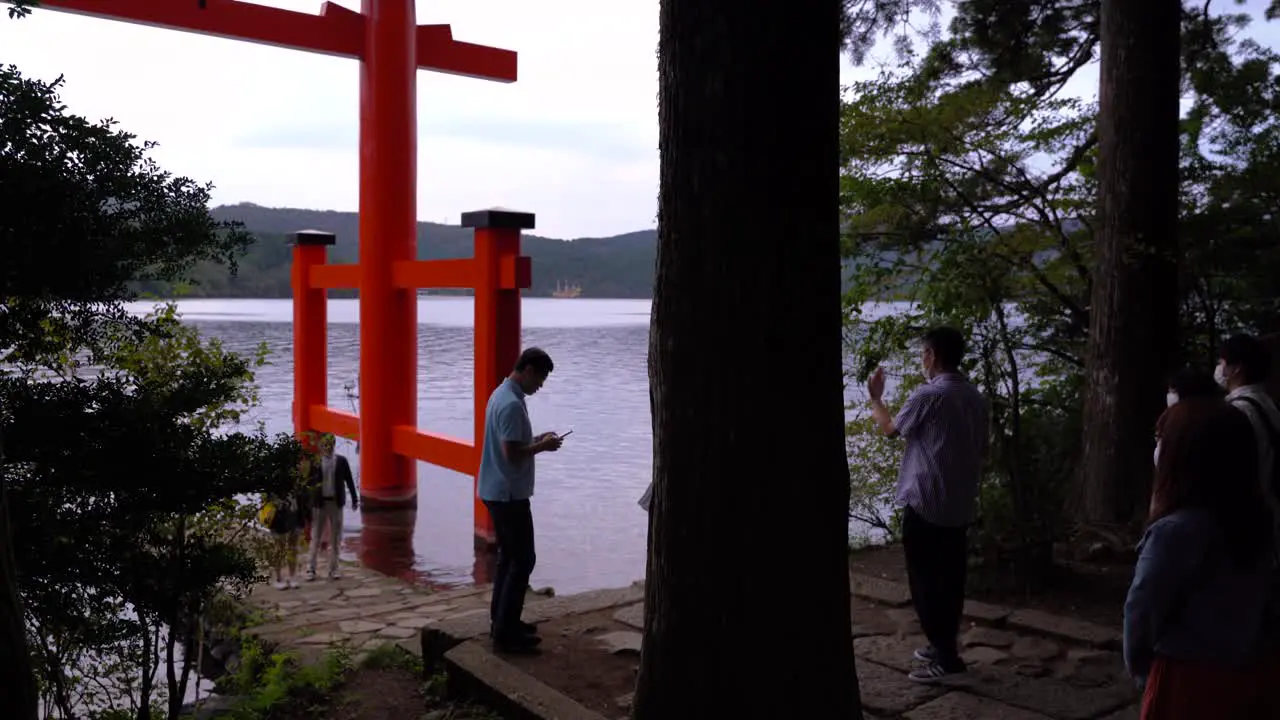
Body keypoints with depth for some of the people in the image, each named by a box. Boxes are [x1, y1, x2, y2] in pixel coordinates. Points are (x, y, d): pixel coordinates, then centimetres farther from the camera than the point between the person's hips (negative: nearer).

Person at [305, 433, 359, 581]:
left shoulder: (341, 461, 1)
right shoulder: (315, 462, -1)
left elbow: (349, 480, 5)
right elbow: (308, 482, -1)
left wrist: (355, 499, 4)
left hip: (336, 502, 1)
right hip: (319, 502, -1)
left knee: (335, 537, 6)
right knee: (316, 537, 3)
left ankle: (333, 568, 13)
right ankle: (310, 568, 9)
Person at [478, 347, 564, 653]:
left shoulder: (501, 394, 11)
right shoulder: (512, 404, -22)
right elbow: (512, 454, -26)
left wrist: (536, 439, 10)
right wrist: (543, 446, -12)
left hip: (497, 491, 10)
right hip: (509, 494, -10)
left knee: (508, 556, 17)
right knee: (523, 559, -4)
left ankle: (501, 620, 25)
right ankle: (505, 633, -1)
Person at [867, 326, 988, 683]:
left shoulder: (927, 395, -15)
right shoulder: (976, 398, 6)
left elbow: (891, 428, 1)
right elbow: (982, 450, 14)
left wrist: (875, 398, 18)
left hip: (925, 502, -7)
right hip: (960, 504, 7)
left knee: (926, 580, 0)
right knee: (950, 578, 15)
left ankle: (945, 656, 1)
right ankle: (944, 646, 25)